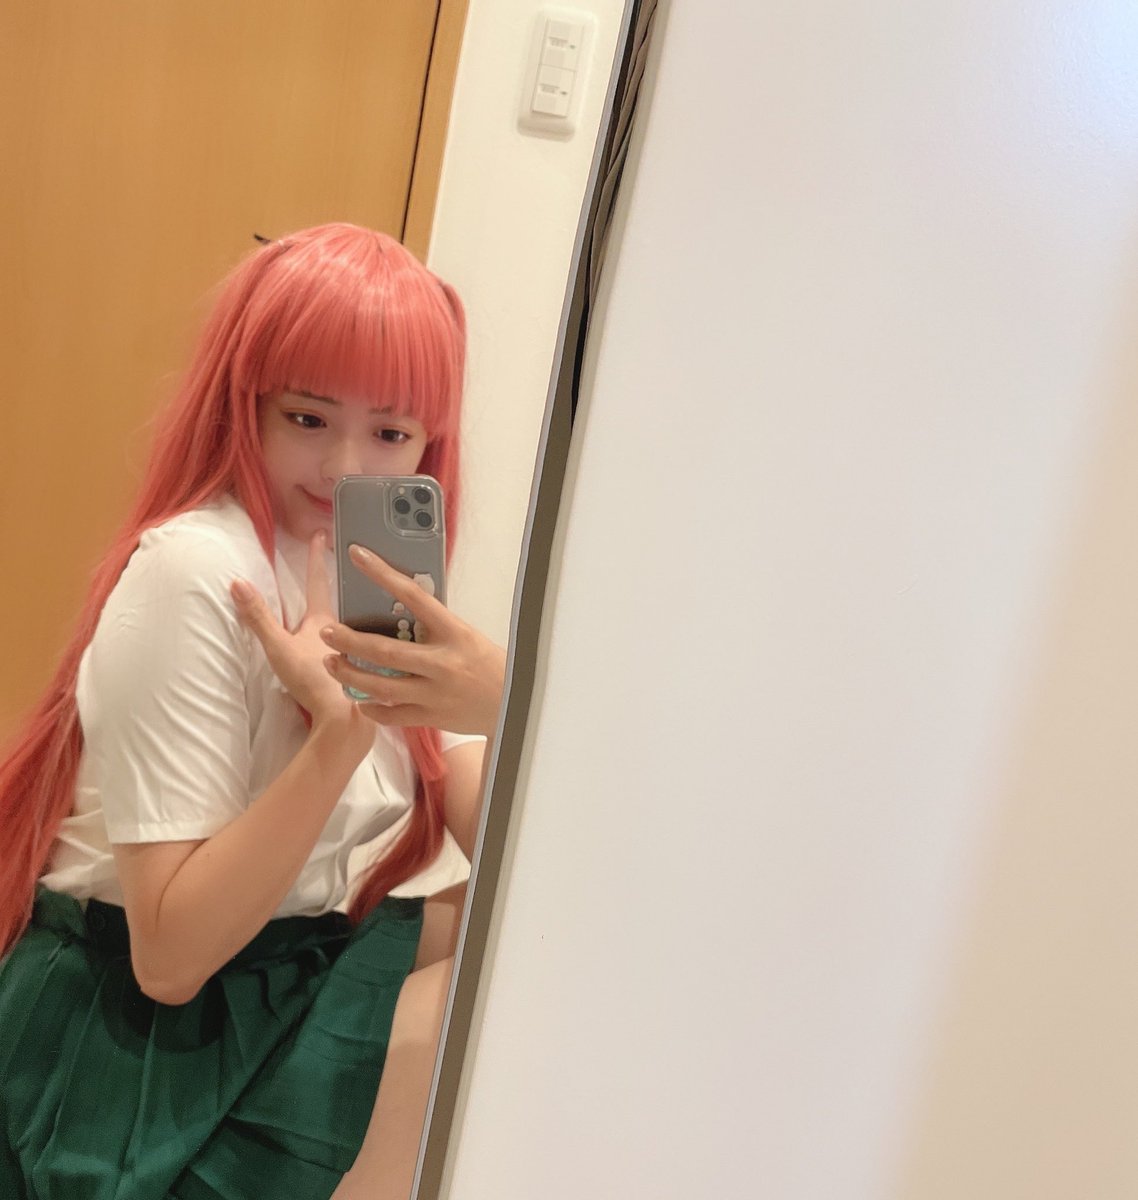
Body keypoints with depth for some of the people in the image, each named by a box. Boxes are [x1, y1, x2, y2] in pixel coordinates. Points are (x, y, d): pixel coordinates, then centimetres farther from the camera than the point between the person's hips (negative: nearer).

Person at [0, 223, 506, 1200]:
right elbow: (170, 954, -24)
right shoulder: (194, 569, -21)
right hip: (143, 1037, -7)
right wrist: (341, 731, -33)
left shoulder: (373, 570, 2)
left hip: (294, 977, 7)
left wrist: (505, 709, -26)